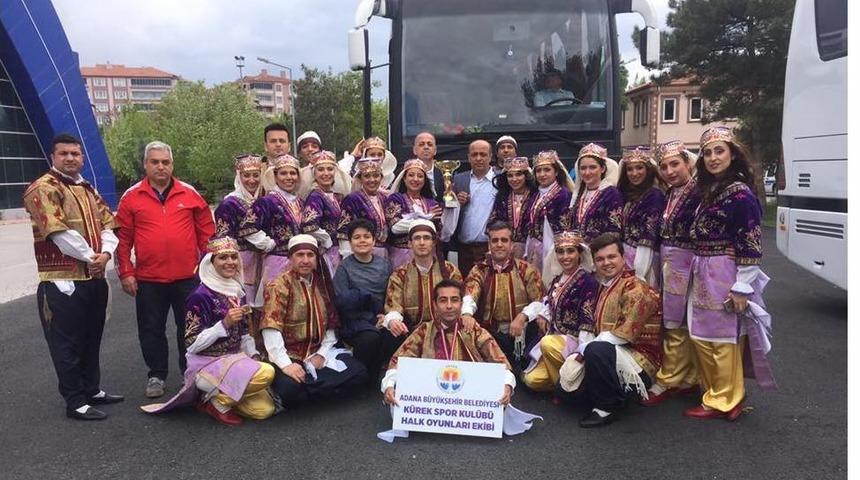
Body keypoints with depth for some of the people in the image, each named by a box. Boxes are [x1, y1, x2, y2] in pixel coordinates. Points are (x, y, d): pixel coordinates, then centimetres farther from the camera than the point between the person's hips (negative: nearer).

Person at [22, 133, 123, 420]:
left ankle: (92, 390, 31)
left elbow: (107, 224, 10)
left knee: (92, 339, 17)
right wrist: (90, 256, -13)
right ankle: (76, 402, 10)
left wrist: (106, 252, -9)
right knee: (67, 344, 1)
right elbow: (58, 232, -19)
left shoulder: (88, 190, 17)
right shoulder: (43, 189, -9)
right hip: (62, 281, -8)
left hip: (94, 278, 8)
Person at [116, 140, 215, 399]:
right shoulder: (131, 197, 2)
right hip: (148, 279, 0)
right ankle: (156, 375, 26)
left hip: (187, 277, 0)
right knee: (151, 330, 10)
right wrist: (126, 273, -3)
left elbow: (206, 232, 6)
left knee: (189, 328, 9)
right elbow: (123, 239, 1)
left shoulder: (190, 194, 3)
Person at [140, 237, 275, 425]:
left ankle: (210, 392, 14)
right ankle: (218, 401, -6)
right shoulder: (200, 296, -15)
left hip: (235, 358, 8)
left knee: (265, 409, -4)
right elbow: (192, 345, -16)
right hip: (208, 363, -7)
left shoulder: (237, 291, 8)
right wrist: (224, 323, -26)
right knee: (266, 373, -30)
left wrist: (254, 356, 2)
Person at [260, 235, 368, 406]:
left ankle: (304, 392, -6)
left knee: (358, 372, -13)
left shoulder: (322, 284, 11)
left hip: (317, 354, 6)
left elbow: (330, 324, 11)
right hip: (288, 357, -5)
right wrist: (285, 364, -26)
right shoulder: (279, 286, -7)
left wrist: (322, 353, -4)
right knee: (289, 388, -35)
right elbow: (271, 329, -17)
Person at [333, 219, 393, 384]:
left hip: (382, 319, 3)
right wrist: (370, 296, -6)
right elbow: (341, 300, -8)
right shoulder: (345, 267, 3)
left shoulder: (384, 264, 13)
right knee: (371, 338, -33)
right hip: (356, 320, -3)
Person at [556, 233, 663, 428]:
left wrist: (583, 350, -17)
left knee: (597, 350, -36)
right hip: (612, 358, 8)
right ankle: (616, 397, 16)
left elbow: (624, 334, -23)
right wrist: (580, 354, -7)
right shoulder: (604, 287, 13)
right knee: (565, 388, 0)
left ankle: (608, 407, -14)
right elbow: (597, 330, 11)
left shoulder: (636, 289, -15)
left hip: (640, 363, -8)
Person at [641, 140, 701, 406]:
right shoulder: (671, 194, 12)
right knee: (682, 325, 14)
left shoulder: (699, 192, -14)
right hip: (668, 263, 8)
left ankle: (668, 381, 11)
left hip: (684, 264, -8)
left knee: (675, 326, 0)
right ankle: (689, 380, 24)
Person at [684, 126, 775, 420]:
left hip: (725, 274, -8)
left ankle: (723, 401, 13)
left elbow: (750, 244, -15)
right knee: (701, 337, 14)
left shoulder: (740, 192, -12)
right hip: (703, 275, 8)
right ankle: (713, 392, 28)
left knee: (723, 338, 0)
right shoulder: (708, 190, 12)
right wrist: (698, 273, 13)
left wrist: (742, 287, -17)